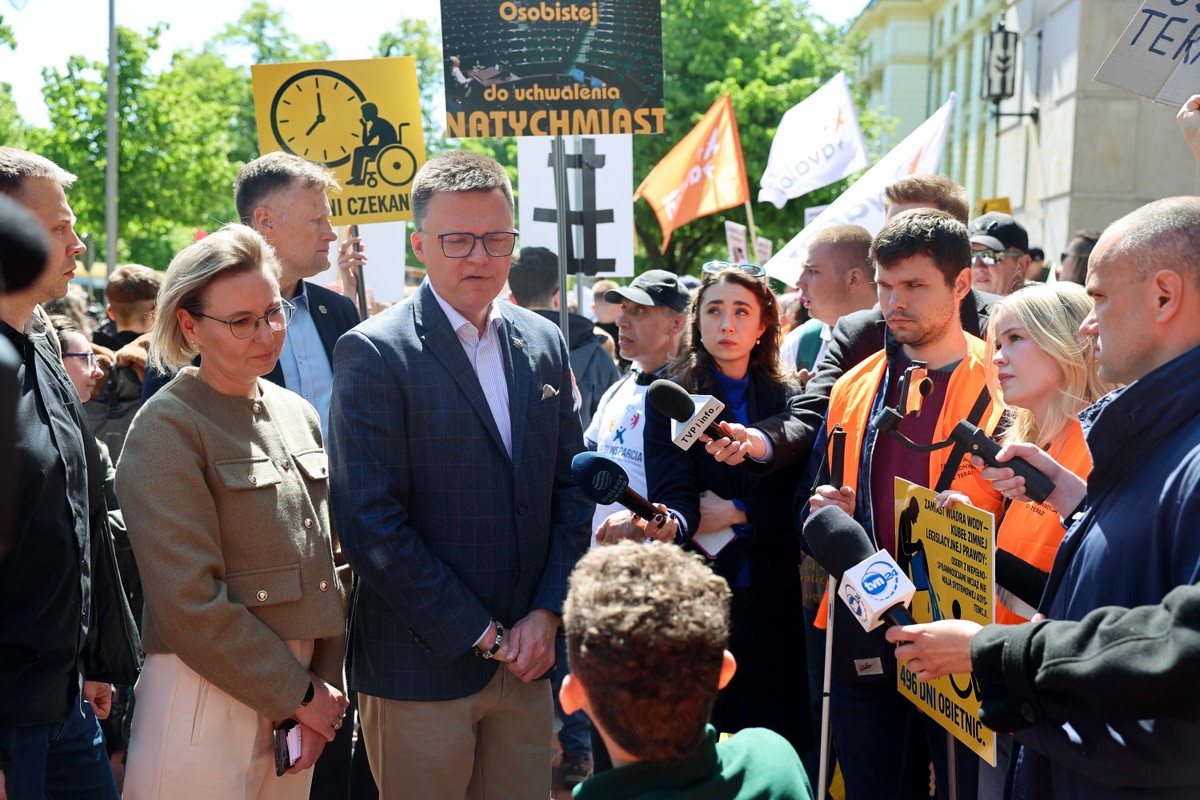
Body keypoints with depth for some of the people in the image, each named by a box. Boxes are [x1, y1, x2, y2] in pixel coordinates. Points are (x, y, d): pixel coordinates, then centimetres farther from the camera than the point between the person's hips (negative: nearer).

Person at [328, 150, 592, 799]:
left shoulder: (544, 344, 8)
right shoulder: (372, 353, -10)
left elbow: (572, 488, 10)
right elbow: (370, 522, -15)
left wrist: (546, 612, -1)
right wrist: (481, 634, -12)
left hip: (525, 658, 5)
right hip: (421, 668, -5)